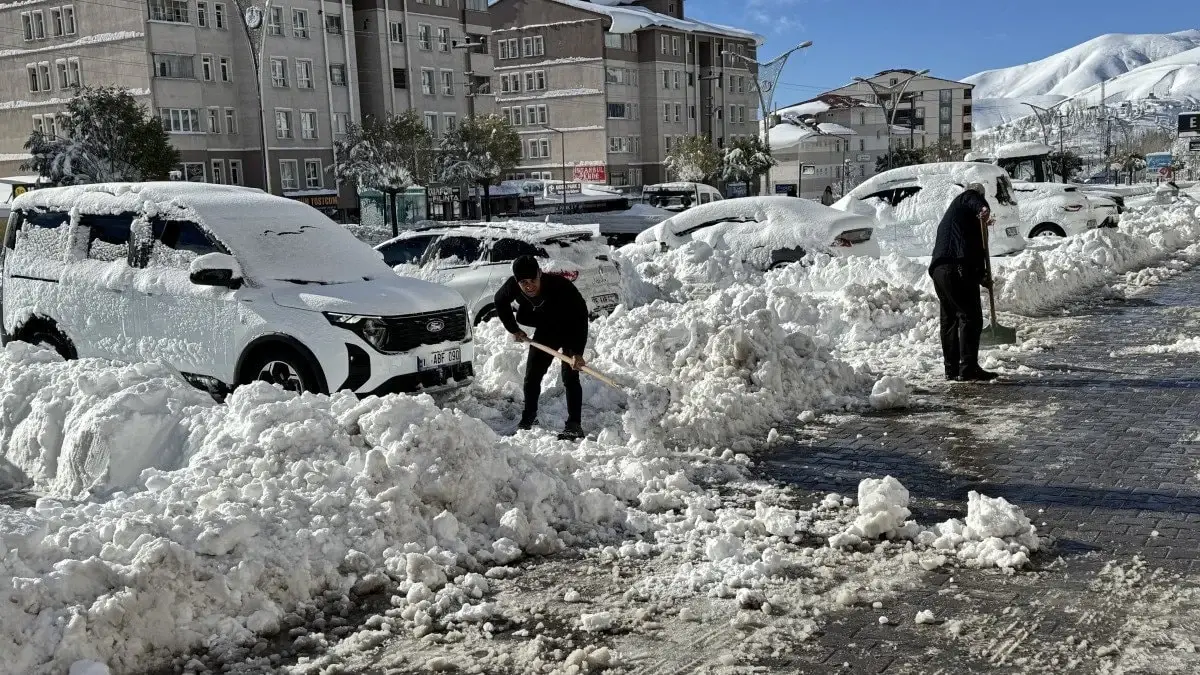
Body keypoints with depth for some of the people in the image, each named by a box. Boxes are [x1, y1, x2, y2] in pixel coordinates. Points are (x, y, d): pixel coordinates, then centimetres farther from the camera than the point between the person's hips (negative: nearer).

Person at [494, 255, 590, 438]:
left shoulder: (561, 287, -39)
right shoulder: (513, 286, -26)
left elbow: (580, 317, -35)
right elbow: (500, 302, -1)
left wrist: (577, 352, -42)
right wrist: (513, 330, -3)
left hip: (571, 331, -5)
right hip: (545, 332, 5)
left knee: (570, 377, -14)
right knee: (532, 376, 9)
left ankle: (574, 424, -8)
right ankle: (528, 418, 28)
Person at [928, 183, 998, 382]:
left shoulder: (948, 216, 37)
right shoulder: (969, 197, 13)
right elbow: (978, 205, -14)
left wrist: (981, 276, 28)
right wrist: (983, 211, -36)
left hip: (938, 269, 9)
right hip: (958, 268, -9)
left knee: (949, 319, 15)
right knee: (970, 317, -7)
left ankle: (951, 369, 19)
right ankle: (968, 368, -11)